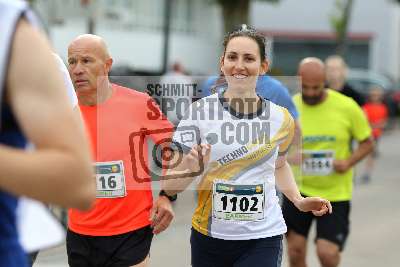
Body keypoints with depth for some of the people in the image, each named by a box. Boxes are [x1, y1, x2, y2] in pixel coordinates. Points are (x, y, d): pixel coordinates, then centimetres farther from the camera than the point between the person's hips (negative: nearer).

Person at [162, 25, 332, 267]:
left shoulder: (281, 119, -2)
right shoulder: (200, 111, -8)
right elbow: (170, 187, -7)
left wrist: (298, 200, 6)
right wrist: (190, 168, -26)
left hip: (262, 239, 0)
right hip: (209, 237, 0)